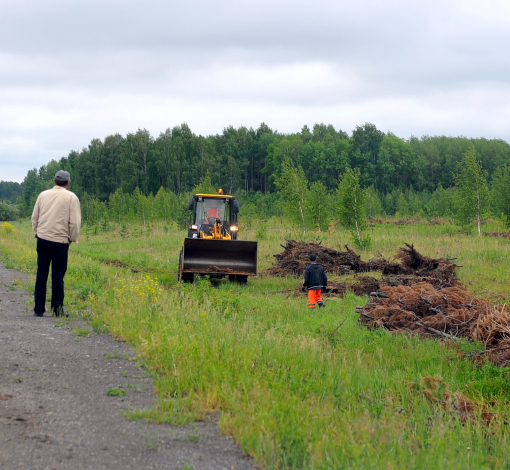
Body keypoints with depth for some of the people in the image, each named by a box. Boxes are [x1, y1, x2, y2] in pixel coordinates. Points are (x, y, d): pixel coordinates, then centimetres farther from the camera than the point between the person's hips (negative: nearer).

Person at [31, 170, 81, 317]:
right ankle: (57, 309, 2)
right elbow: (75, 222, -7)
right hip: (60, 241, -3)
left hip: (42, 239, 3)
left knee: (41, 274, 8)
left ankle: (39, 309, 10)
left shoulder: (43, 195, 7)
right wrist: (73, 238, 7)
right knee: (58, 276, 2)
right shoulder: (71, 197, -4)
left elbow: (34, 217, 12)